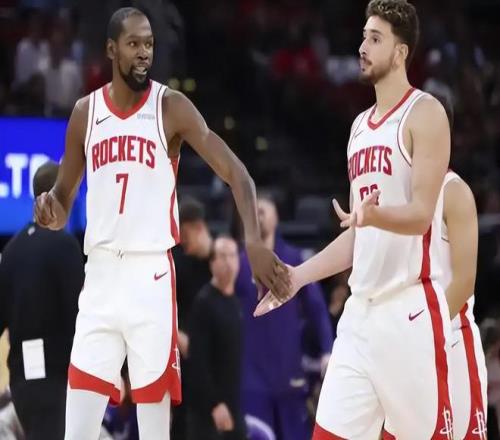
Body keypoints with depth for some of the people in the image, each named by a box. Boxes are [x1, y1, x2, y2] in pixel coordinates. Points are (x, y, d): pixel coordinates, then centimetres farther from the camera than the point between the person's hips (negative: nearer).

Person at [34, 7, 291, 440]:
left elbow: (235, 171, -9)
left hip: (152, 275, -3)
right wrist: (49, 208, -9)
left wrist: (254, 242, -25)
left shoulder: (172, 107, -2)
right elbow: (63, 201, 17)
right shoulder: (85, 112, 9)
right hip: (100, 275, 3)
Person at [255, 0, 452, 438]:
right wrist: (297, 275, 19)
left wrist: (372, 214, -34)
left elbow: (420, 216, -15)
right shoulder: (361, 126, 18)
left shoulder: (424, 113, -6)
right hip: (361, 308, 8)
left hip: (411, 308, -8)